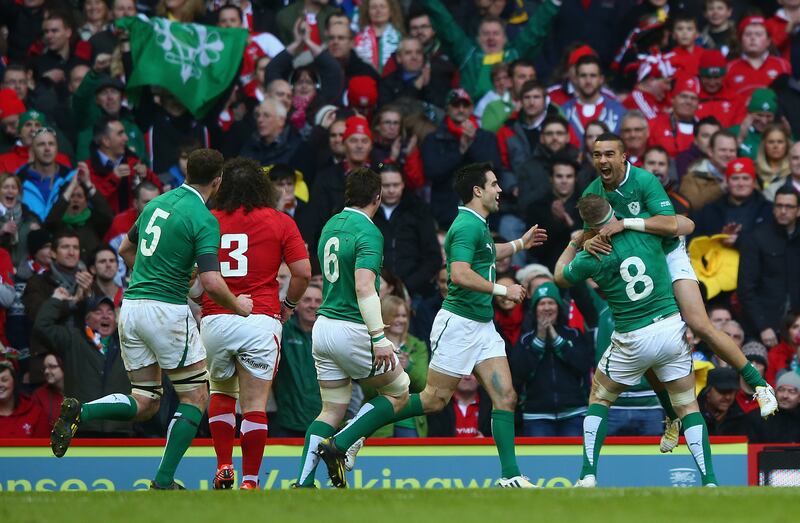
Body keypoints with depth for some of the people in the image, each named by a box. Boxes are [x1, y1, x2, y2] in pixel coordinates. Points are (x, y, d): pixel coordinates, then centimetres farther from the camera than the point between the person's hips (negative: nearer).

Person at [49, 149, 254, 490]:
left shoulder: (157, 203, 11)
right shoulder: (204, 219, -11)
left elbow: (125, 249, 25)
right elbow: (211, 282, -20)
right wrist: (237, 306, -1)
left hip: (131, 307, 7)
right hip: (168, 311, -7)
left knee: (144, 404, 12)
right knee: (195, 398, 7)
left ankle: (79, 413, -12)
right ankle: (164, 481, 1)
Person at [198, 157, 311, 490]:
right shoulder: (280, 222, 2)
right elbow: (303, 272, -2)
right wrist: (288, 305, 14)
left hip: (214, 322, 2)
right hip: (260, 322, -2)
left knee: (221, 394, 23)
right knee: (255, 405, 0)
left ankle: (224, 467, 15)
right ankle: (249, 481, -5)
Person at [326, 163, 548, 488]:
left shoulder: (477, 225, 16)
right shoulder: (467, 226, -16)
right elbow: (460, 274, -29)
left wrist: (520, 244, 39)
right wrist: (502, 290, -23)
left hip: (483, 326, 10)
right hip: (458, 323, -10)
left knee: (506, 397, 0)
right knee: (434, 400, -6)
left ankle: (511, 475, 0)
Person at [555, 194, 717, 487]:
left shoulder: (590, 259, -10)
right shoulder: (645, 230, -8)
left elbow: (560, 276, 12)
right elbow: (684, 224, 12)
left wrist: (574, 242, 26)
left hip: (634, 341, -2)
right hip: (672, 328, 2)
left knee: (599, 399, 19)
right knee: (687, 407, 10)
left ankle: (588, 476, 11)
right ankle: (709, 480, -3)